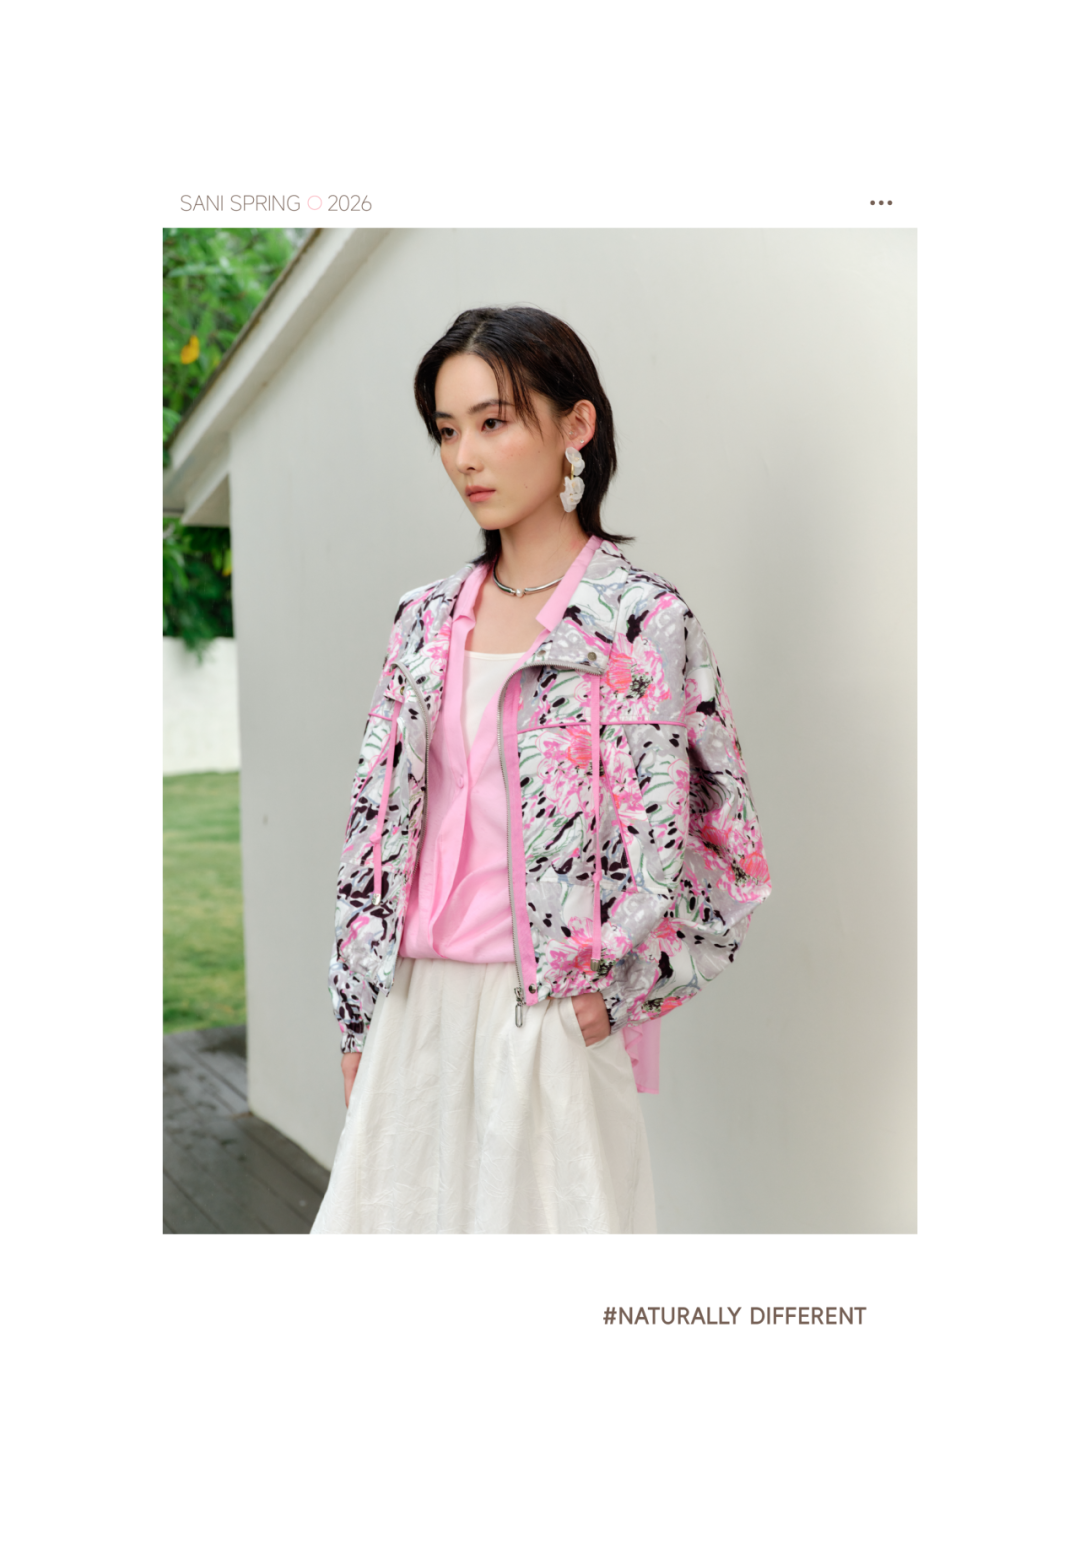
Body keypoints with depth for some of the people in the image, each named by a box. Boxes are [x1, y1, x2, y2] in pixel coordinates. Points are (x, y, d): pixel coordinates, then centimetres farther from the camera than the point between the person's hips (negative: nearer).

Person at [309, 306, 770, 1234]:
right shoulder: (429, 619, 8)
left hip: (557, 1023, -4)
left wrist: (617, 991, -8)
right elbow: (379, 819, 10)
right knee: (402, 1207, 13)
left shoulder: (644, 619, -8)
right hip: (416, 1016, 5)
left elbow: (722, 843, -5)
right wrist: (358, 1018, 9)